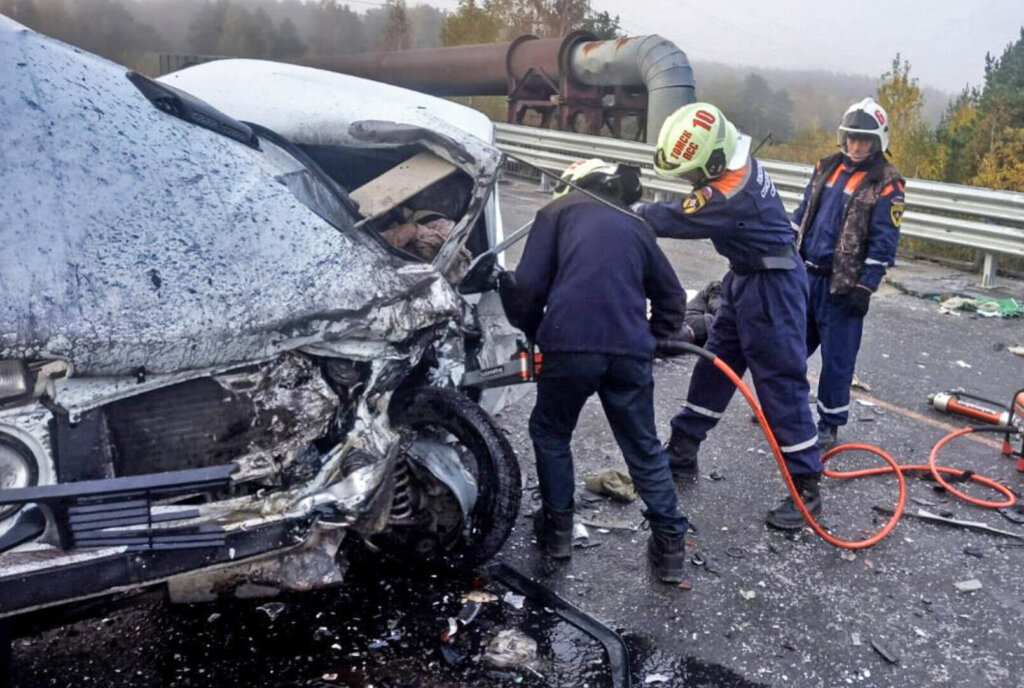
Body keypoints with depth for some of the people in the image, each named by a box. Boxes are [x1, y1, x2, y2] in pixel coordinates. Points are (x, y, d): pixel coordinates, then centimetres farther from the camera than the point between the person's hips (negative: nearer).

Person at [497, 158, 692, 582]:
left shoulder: (558, 212, 14)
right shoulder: (635, 226, 26)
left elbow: (528, 284, 3)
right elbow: (671, 296, 29)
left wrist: (533, 333, 18)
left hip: (570, 345, -3)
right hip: (630, 351, 3)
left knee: (550, 434, 21)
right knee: (644, 448, 16)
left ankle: (558, 530, 27)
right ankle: (670, 545, 18)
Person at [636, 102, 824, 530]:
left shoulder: (731, 196, -30)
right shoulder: (737, 165, -2)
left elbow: (671, 220, -24)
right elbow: (689, 210, 6)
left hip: (771, 288, -10)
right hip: (747, 278, 10)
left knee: (780, 384, -4)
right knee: (713, 365, 15)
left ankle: (806, 488, 7)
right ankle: (681, 451, 29)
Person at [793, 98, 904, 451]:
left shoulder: (886, 184, -8)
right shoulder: (827, 167, 9)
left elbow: (883, 242, -11)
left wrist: (864, 288, -14)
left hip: (843, 285, -5)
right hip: (805, 274, 5)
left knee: (836, 357, 3)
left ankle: (829, 425, 16)